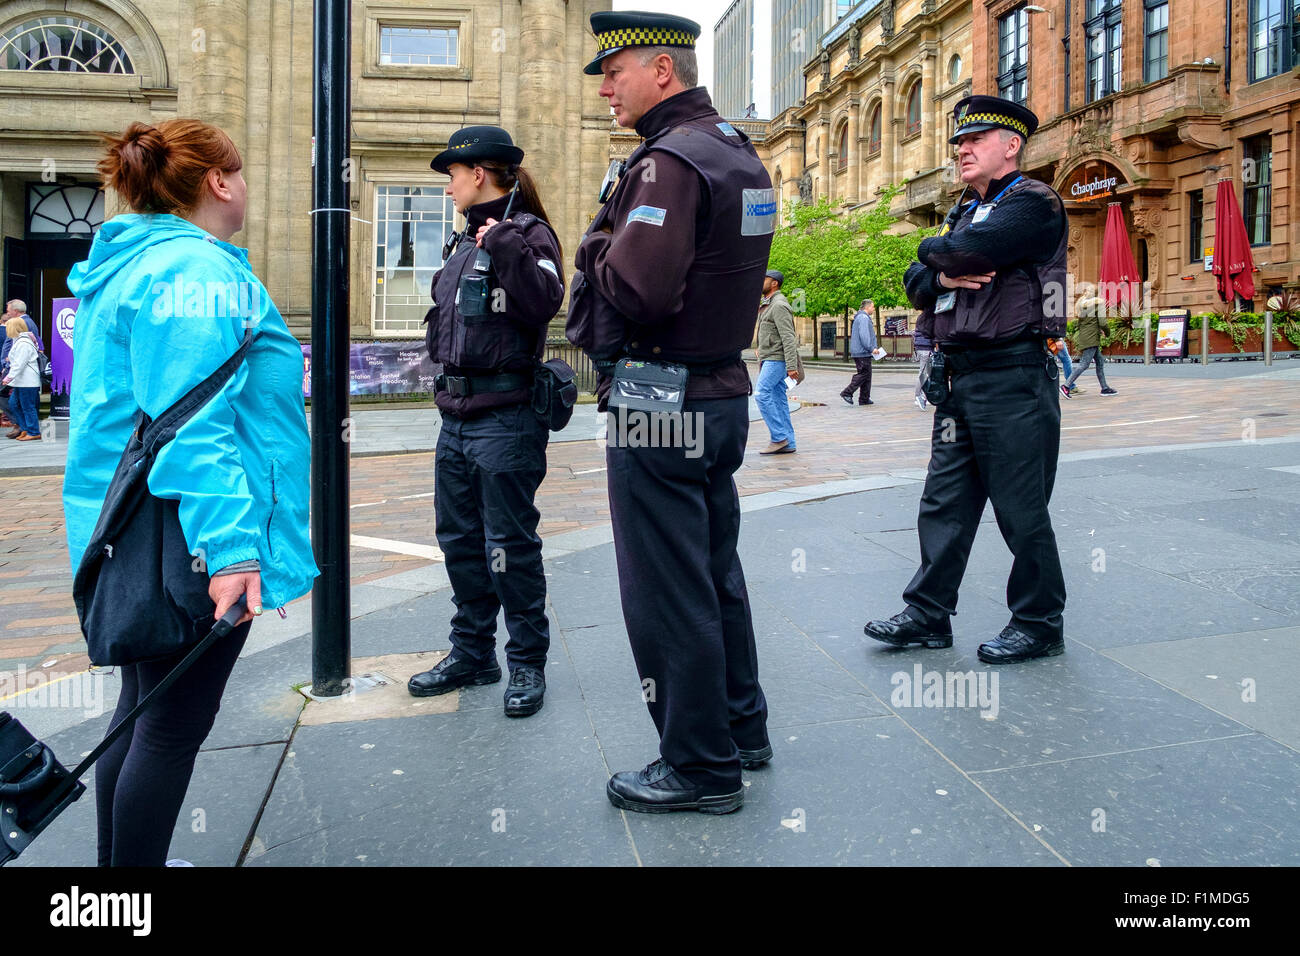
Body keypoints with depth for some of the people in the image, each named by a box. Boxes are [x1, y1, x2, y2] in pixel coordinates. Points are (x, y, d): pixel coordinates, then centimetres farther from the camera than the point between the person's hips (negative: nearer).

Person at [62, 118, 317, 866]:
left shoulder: (127, 266, 17)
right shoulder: (197, 271, -16)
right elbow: (195, 426, -26)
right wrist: (230, 544, -29)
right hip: (189, 545, -10)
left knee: (145, 709, 20)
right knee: (174, 725, 1)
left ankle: (122, 861, 34)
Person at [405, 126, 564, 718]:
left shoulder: (527, 232, -7)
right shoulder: (465, 240, 18)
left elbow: (543, 303, -24)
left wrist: (507, 244, -24)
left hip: (505, 418, -9)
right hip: (456, 414, 9)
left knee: (510, 545, -2)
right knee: (460, 539, 14)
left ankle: (527, 663, 13)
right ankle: (472, 653, 29)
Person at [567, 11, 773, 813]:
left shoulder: (672, 159, -16)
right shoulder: (740, 156, 15)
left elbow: (635, 289, -27)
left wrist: (597, 250, -7)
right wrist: (622, 248, 6)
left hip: (661, 406, -10)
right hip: (724, 392, 10)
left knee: (667, 593, 1)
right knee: (717, 573, 19)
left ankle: (700, 767, 13)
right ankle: (743, 729, 33)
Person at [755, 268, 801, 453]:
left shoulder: (779, 305, -13)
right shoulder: (766, 304, 19)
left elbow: (788, 337, -20)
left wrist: (791, 366, -25)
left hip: (776, 359, -10)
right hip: (769, 359, 10)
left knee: (762, 394, -15)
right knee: (779, 399, 6)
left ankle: (779, 437, -11)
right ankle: (788, 444, 7)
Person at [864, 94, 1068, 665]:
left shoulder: (1034, 203, -6)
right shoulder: (967, 212, 21)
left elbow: (963, 252, -22)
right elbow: (916, 281, 14)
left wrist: (932, 249, 0)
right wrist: (944, 276, -8)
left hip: (1013, 379, -8)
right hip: (959, 378, 8)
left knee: (1021, 510, 0)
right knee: (943, 502, 9)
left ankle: (1039, 623, 15)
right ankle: (928, 615, 17)